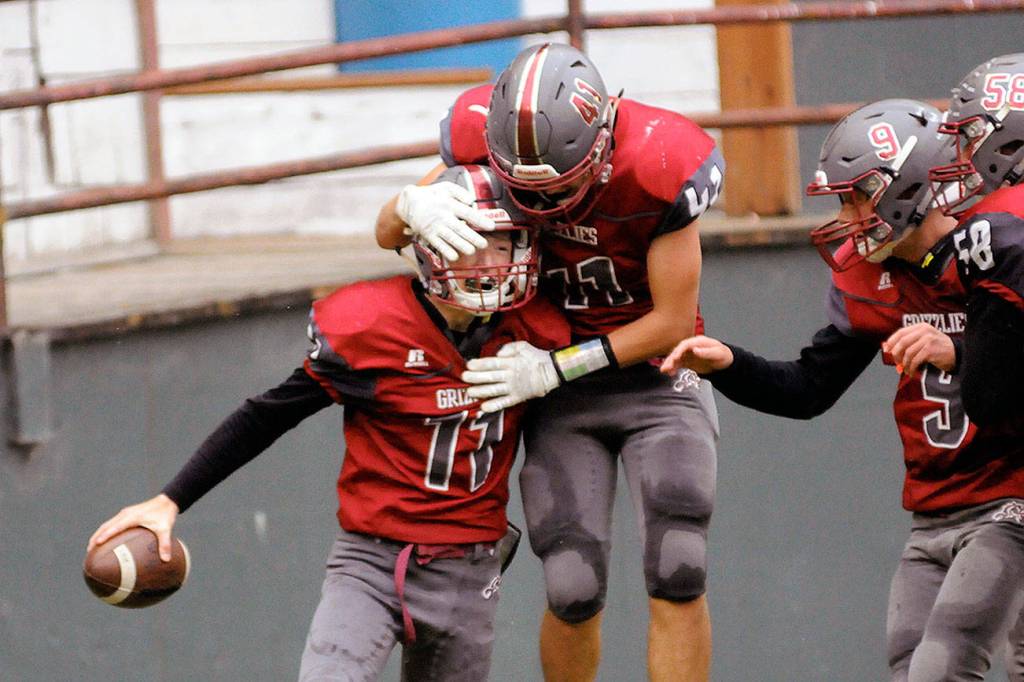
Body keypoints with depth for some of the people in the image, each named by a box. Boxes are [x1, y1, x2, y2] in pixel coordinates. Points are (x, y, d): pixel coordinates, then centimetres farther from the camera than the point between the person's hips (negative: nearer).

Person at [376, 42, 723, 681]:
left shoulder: (660, 166, -26)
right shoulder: (484, 136, -17)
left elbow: (672, 322, -16)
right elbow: (387, 234, -4)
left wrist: (555, 366, -19)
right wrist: (416, 204, -28)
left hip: (657, 376, -2)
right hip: (560, 390, 2)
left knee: (677, 578, -12)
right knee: (574, 591, -6)